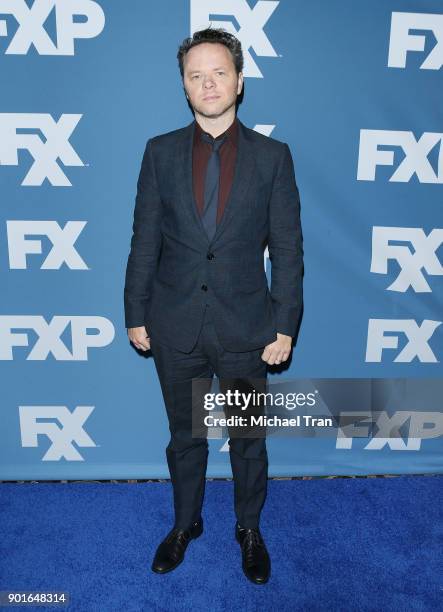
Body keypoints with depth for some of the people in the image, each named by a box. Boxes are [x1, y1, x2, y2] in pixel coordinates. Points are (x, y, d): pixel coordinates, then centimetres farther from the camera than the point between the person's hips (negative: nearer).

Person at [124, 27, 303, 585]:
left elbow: (287, 247, -3)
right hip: (175, 326, 1)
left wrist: (284, 326, -7)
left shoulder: (272, 156, -2)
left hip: (245, 328, -1)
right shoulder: (160, 152, 1)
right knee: (184, 435, 19)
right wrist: (136, 314, 1)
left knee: (248, 439, 16)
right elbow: (144, 240, 2)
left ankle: (249, 529, 42)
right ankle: (185, 524, 44)